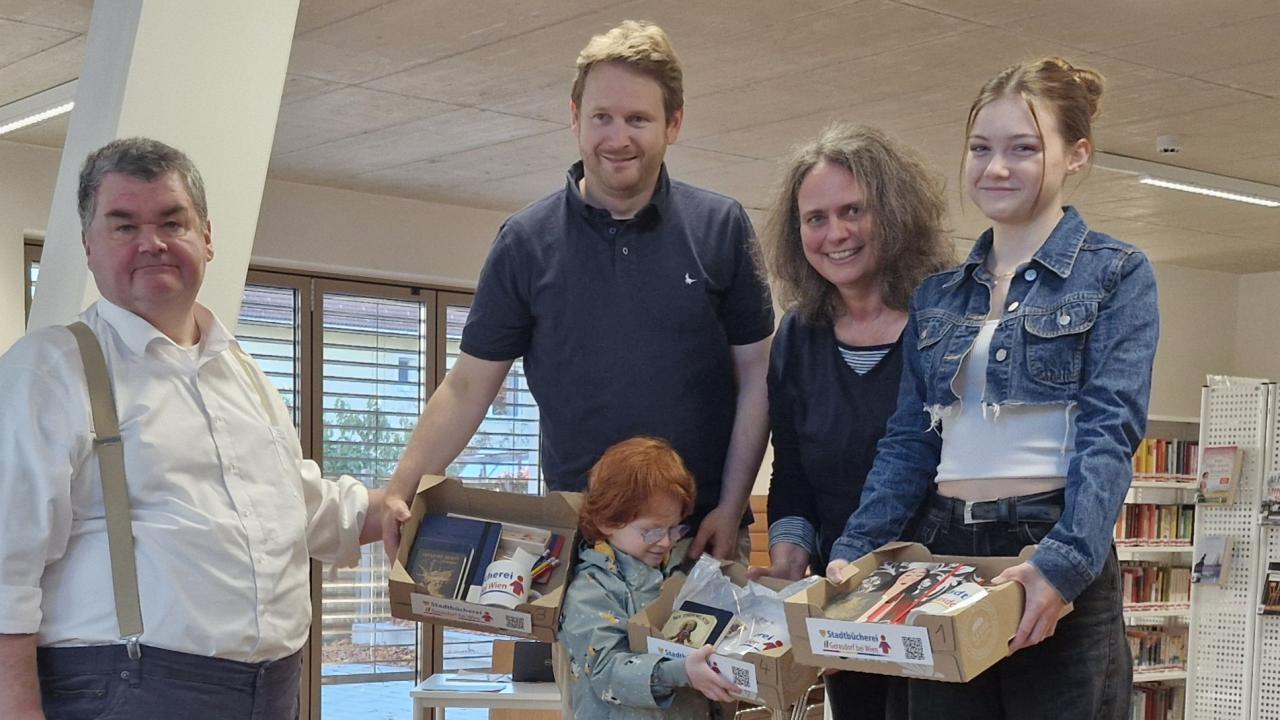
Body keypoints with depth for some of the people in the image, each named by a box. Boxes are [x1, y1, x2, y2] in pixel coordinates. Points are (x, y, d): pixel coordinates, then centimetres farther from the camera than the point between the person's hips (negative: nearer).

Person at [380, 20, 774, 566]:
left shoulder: (721, 228, 0)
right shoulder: (526, 240, 1)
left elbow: (754, 375, 2)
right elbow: (468, 386, 2)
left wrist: (731, 510, -6)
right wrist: (400, 491, -10)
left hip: (704, 531, 0)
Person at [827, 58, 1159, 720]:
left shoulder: (1115, 275, -1)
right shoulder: (937, 293, 14)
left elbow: (1110, 433, -12)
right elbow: (908, 441, 11)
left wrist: (1066, 562, -26)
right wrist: (853, 551, -3)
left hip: (1057, 557, -4)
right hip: (945, 552, 5)